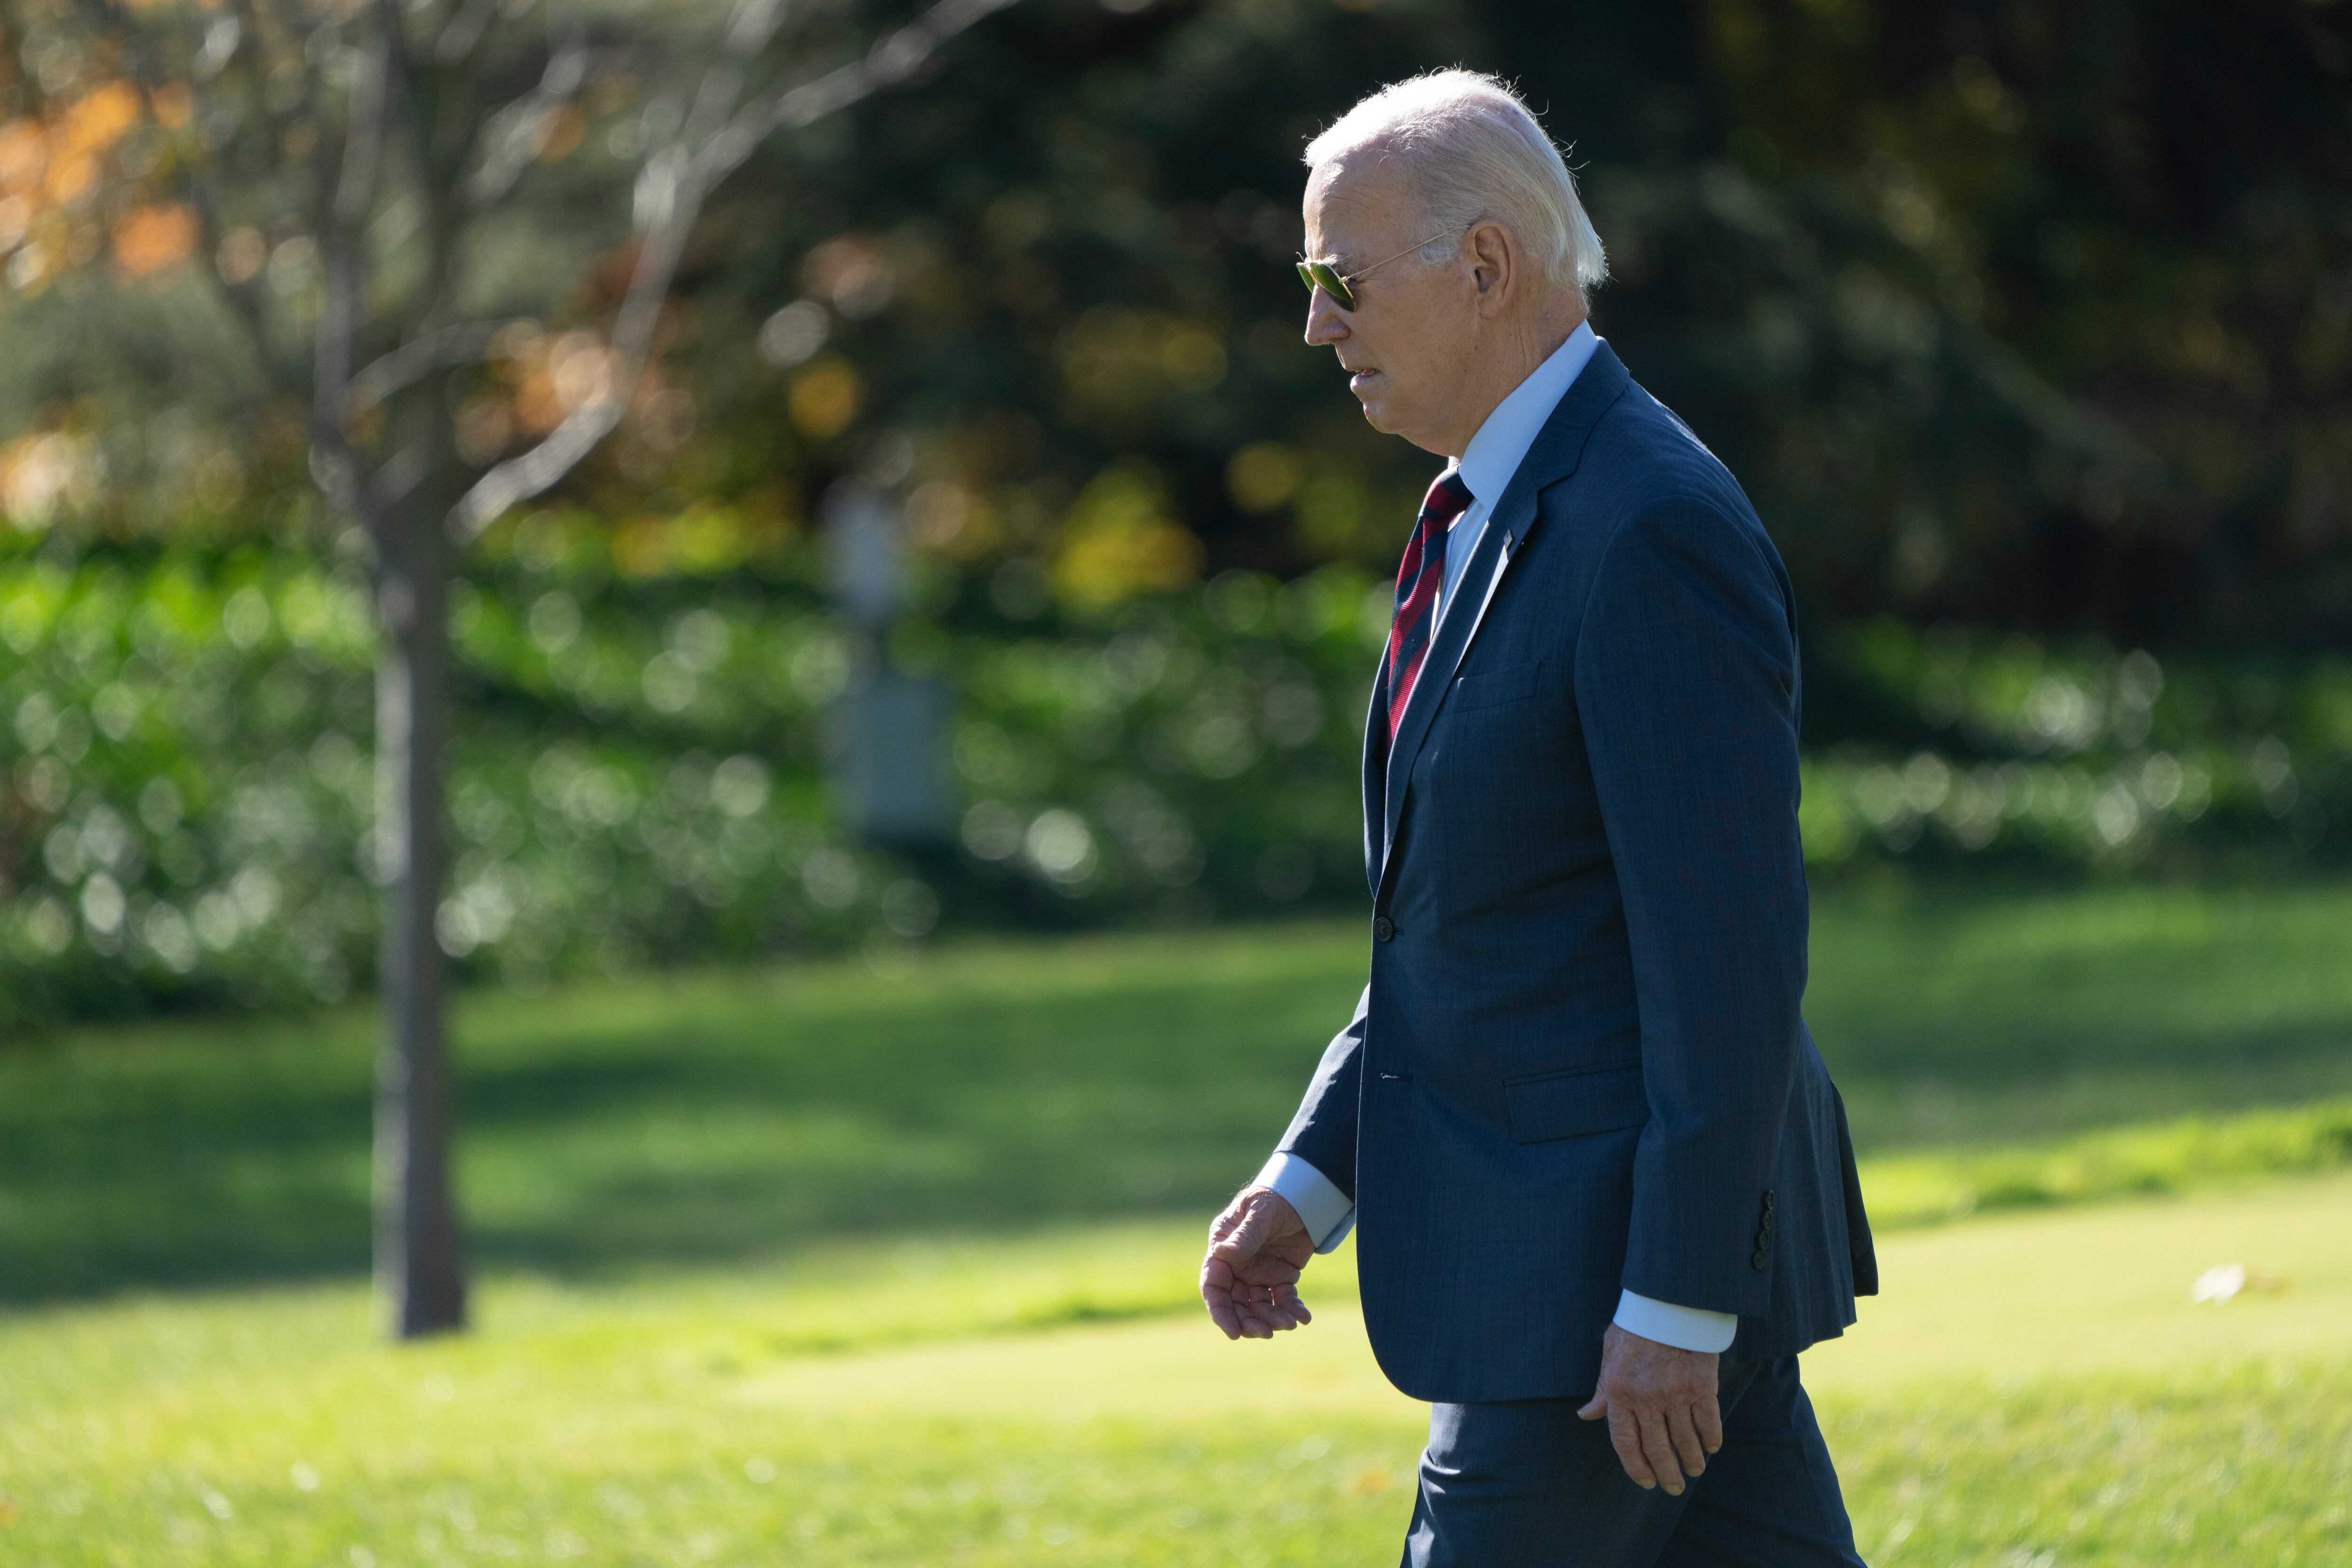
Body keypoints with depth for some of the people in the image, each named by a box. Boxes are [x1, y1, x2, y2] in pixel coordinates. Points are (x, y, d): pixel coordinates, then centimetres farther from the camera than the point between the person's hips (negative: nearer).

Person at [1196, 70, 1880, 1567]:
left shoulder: (1655, 530, -18)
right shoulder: (1490, 522, 14)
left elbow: (1730, 949, -21)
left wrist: (1673, 1302, -22)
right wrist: (1311, 1178, 14)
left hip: (1625, 1254, -10)